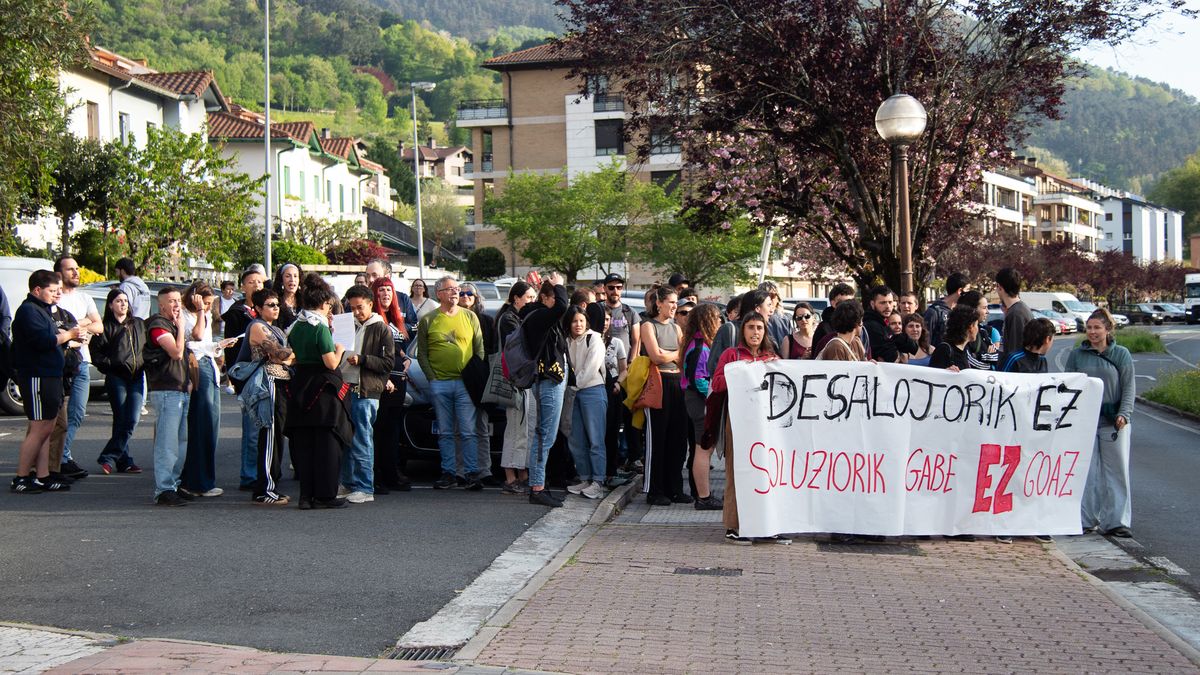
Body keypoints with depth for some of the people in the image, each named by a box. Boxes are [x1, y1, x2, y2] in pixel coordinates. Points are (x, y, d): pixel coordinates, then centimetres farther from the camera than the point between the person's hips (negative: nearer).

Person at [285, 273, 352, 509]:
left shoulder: (296, 327, 8)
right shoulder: (321, 328, -14)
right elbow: (331, 363, -17)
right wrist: (339, 350, 1)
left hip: (300, 386, 7)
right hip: (323, 388, -7)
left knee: (303, 443, 9)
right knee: (326, 443, 0)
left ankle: (307, 495, 11)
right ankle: (325, 495, 2)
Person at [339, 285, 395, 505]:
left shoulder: (381, 329, 1)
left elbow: (388, 362, -6)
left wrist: (361, 360, -14)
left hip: (366, 391, -6)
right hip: (344, 387, 6)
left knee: (362, 441, -7)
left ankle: (365, 488, -3)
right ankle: (348, 483, 15)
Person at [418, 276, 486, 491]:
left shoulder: (470, 317, 8)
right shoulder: (427, 320, 5)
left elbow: (480, 349, 9)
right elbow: (421, 354, 7)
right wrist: (431, 377, -2)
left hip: (465, 383, 0)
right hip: (439, 384, 0)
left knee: (469, 432, -3)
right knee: (445, 433, 6)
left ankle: (471, 473, 1)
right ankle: (448, 473, 12)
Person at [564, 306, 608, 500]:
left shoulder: (594, 339, -5)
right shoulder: (568, 342, 14)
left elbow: (592, 368, -11)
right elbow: (568, 367, 16)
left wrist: (577, 382, -3)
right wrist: (571, 385, 1)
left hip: (593, 391, -7)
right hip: (576, 393, 7)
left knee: (595, 439, -7)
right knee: (576, 440, 7)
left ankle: (598, 482, -6)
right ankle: (585, 479, 15)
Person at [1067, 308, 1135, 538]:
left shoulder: (1121, 355, 5)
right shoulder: (1077, 355, 7)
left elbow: (1128, 387, 3)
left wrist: (1124, 414, -10)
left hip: (1113, 423, 0)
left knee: (1116, 472, 2)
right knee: (1086, 472, 0)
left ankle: (1115, 521, 7)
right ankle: (1086, 520, 8)